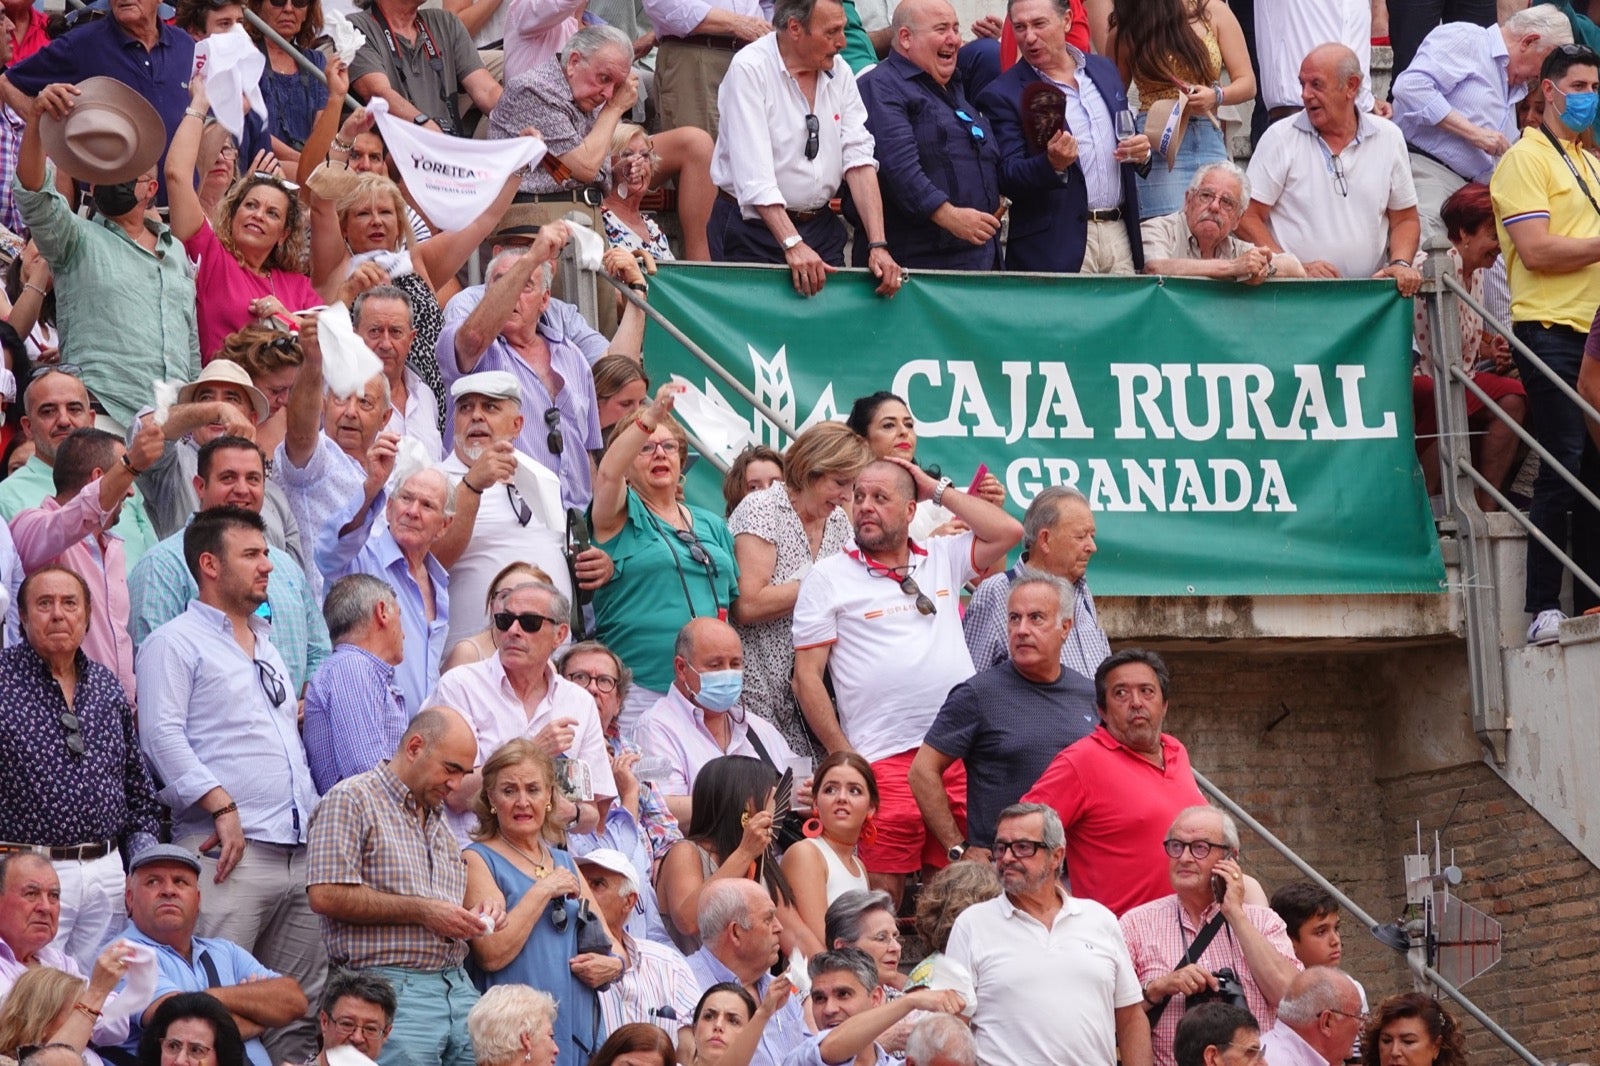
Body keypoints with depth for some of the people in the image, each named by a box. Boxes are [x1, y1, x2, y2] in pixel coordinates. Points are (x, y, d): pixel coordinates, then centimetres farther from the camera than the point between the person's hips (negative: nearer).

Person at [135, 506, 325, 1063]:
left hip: (298, 849, 8)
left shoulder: (267, 647, 26)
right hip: (231, 850, -8)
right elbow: (162, 734, -11)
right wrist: (222, 807, -18)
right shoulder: (176, 642, 1)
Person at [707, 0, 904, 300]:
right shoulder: (749, 69, -14)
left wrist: (878, 246, -12)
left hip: (820, 227, 5)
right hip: (752, 228, -5)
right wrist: (793, 245, -32)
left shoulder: (839, 70, 4)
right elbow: (754, 174, -22)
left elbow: (858, 161, -2)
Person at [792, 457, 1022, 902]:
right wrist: (843, 758, -6)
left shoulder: (942, 559, 17)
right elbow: (807, 677, 2)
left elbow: (1008, 532, 7)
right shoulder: (829, 577, 6)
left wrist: (938, 489, 10)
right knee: (882, 894, -7)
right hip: (884, 761, -3)